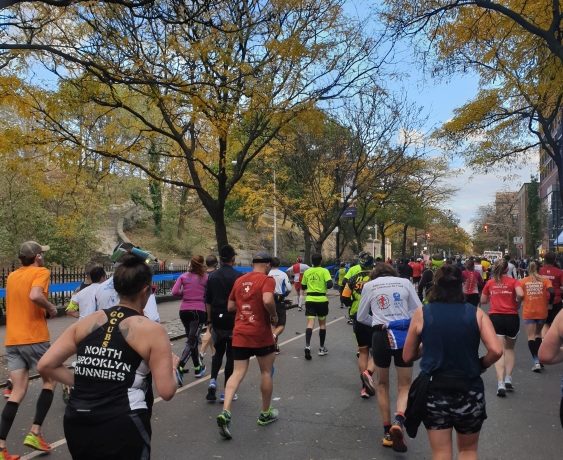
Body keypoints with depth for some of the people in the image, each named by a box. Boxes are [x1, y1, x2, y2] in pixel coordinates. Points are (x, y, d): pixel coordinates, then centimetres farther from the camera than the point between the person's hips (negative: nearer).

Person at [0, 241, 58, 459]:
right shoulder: (41, 272, -7)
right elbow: (34, 295, -26)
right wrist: (50, 307, -9)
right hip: (34, 338, -6)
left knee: (18, 392, 8)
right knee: (49, 381, 13)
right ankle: (35, 432, 6)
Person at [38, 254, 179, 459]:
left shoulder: (87, 322, 5)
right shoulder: (152, 330, -8)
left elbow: (45, 365, 2)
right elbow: (166, 391, -11)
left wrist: (83, 382, 9)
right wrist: (172, 366, 8)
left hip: (76, 425, 6)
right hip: (122, 429, -5)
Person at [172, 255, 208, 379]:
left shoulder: (184, 276, 3)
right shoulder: (206, 277, -1)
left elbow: (174, 292, -6)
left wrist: (184, 293, 11)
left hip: (184, 311, 3)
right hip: (199, 311, -3)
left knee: (191, 339, 19)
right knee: (191, 341, -1)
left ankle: (198, 367, 30)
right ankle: (179, 367, -18)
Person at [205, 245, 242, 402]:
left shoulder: (212, 277, 3)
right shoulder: (238, 277, -10)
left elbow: (208, 302, 8)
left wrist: (209, 321, 16)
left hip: (217, 320, 4)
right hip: (233, 321, -4)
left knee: (218, 352, 20)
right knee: (231, 355, 6)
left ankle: (213, 381, 2)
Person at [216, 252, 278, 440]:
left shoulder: (239, 280, 10)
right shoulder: (267, 279, -9)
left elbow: (230, 306, 14)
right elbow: (268, 300, -27)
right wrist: (274, 315, -10)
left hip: (239, 333, 5)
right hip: (261, 333, -4)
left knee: (238, 372, 5)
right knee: (266, 371, 13)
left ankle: (225, 412, -12)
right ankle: (265, 414, 26)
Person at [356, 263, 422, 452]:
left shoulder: (369, 285, 6)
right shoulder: (405, 282, 5)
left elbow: (361, 317, 11)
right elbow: (419, 311, 6)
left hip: (381, 336, 0)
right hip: (404, 335, 0)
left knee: (383, 384, 18)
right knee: (404, 385, 11)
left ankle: (388, 432, 18)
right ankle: (399, 420, -16)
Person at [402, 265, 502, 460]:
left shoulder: (421, 314, -3)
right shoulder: (477, 314, -3)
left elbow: (407, 356, 2)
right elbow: (496, 351, -14)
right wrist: (481, 365, 5)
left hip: (434, 392, -1)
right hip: (469, 392, 1)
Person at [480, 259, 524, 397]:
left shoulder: (490, 283, 7)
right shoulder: (513, 281, 2)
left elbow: (483, 301, 13)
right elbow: (520, 294, -16)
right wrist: (516, 303, 3)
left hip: (495, 317, 0)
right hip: (512, 317, 0)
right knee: (509, 349, 20)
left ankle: (501, 383, -16)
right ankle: (508, 379, 14)